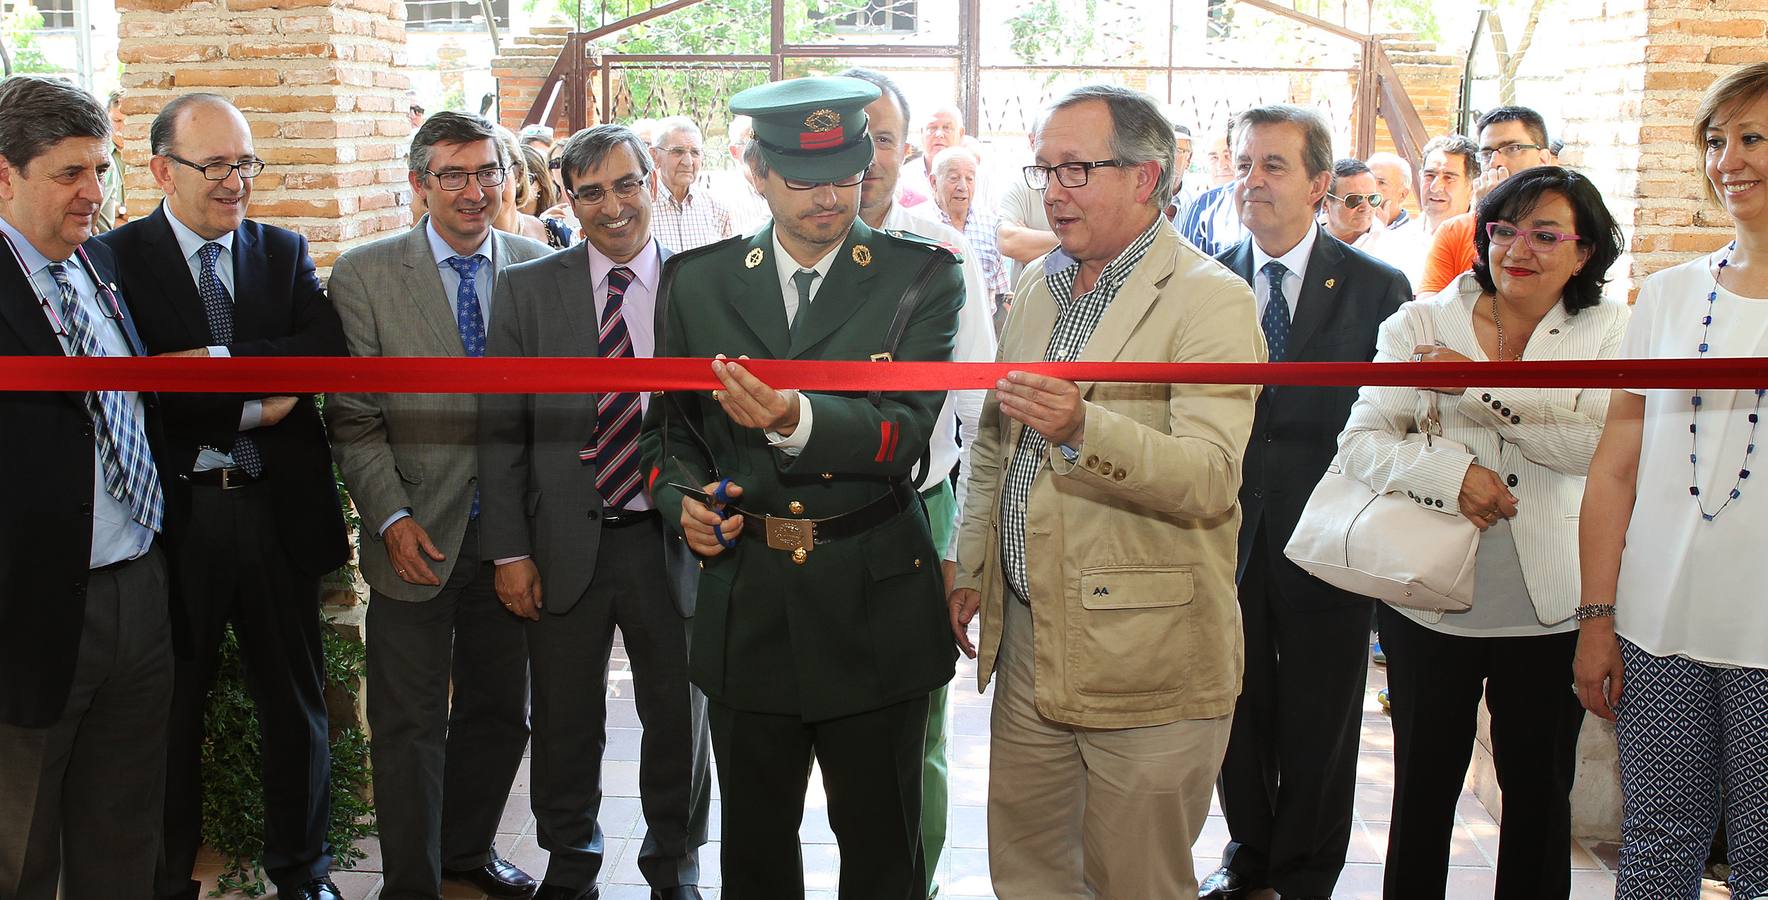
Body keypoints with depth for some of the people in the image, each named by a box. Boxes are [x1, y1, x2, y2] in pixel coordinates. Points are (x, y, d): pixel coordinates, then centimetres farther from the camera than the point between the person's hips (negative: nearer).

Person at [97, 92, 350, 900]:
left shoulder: (284, 252, 6)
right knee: (171, 710, 13)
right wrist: (250, 409, -17)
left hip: (278, 510, 3)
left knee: (296, 703, 14)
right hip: (172, 515, -3)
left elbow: (329, 350, -10)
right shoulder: (116, 258, -5)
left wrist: (222, 360, -21)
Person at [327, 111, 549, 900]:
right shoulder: (364, 275, -3)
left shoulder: (537, 266, 3)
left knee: (499, 713, 16)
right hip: (418, 539, -2)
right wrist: (392, 519, -13)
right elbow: (353, 419, -4)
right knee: (411, 725, 6)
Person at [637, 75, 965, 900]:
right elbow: (670, 424, 13)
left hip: (873, 606, -2)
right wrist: (682, 495, -8)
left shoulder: (921, 277, -5)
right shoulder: (696, 282, 4)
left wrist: (797, 421, -35)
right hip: (745, 607, 3)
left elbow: (904, 429, -17)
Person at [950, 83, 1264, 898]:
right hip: (1027, 641, 7)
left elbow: (1211, 478, -23)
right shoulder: (1040, 289, 13)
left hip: (1143, 659, -7)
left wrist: (1083, 427, -37)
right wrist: (971, 569, 16)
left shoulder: (1210, 299, -11)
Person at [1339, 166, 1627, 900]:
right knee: (1424, 786, 12)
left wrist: (1479, 382, -20)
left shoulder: (1608, 332, 1)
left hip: (1550, 610, 0)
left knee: (1540, 791, 15)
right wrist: (1451, 473, -21)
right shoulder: (1422, 323, 1)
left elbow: (1603, 440, -16)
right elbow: (1361, 439, -5)